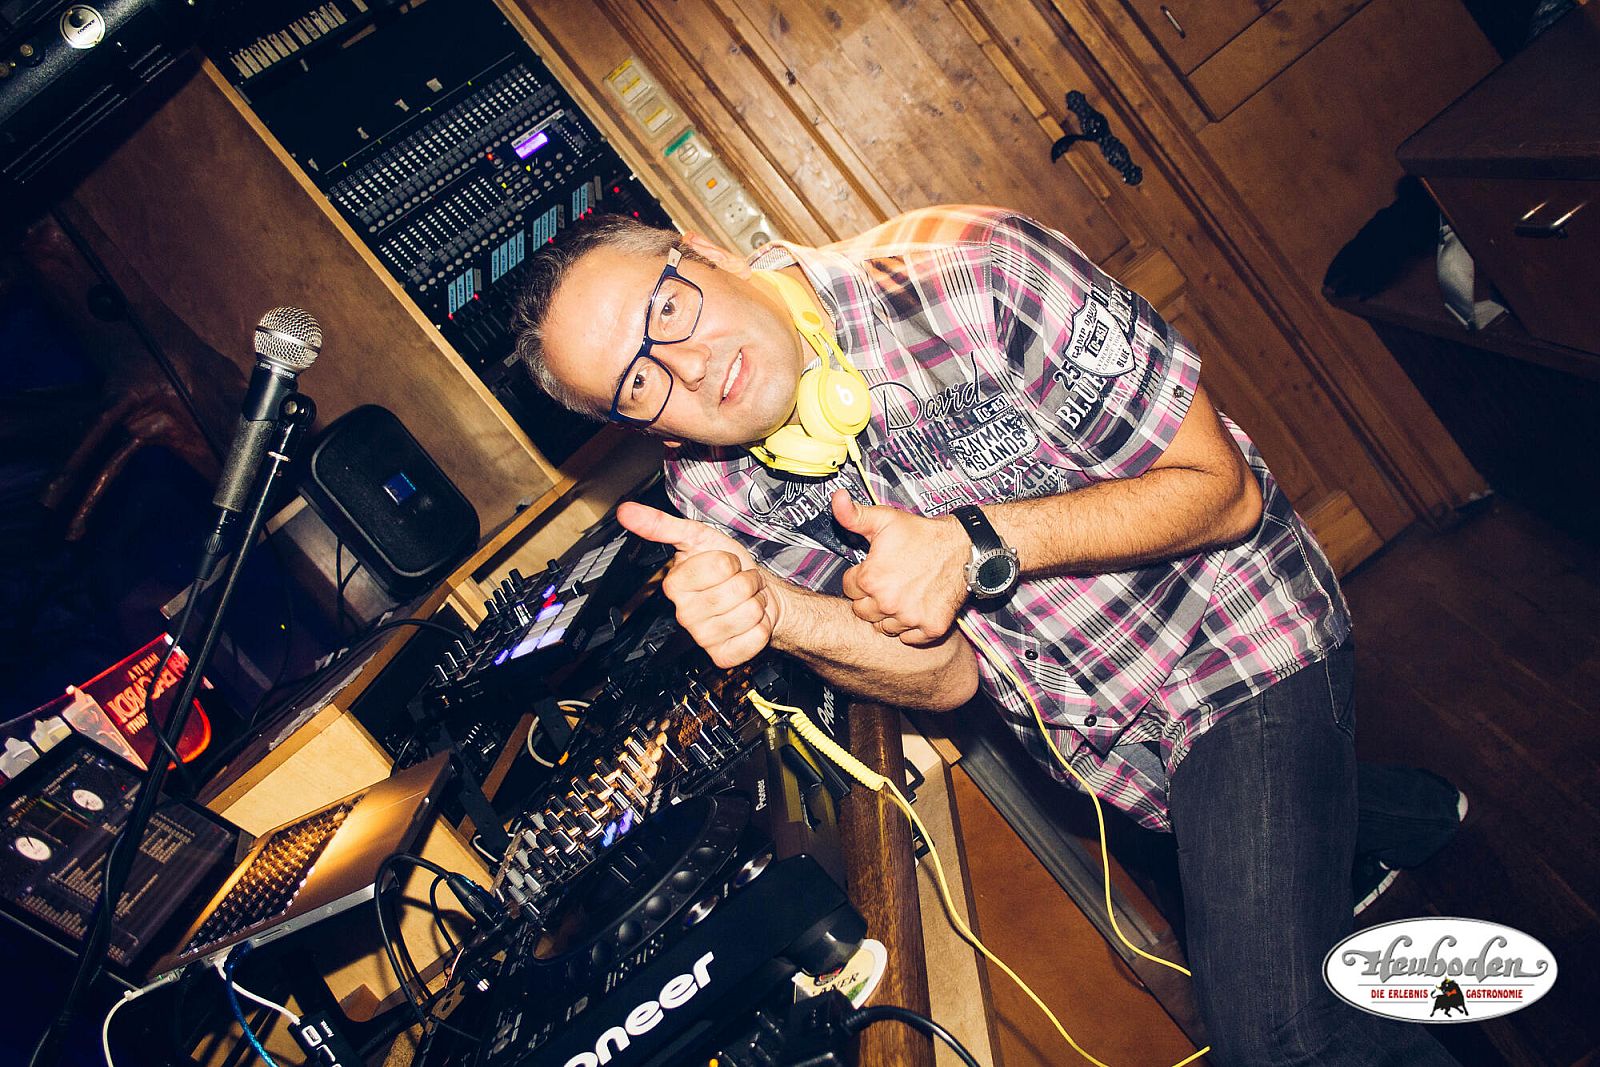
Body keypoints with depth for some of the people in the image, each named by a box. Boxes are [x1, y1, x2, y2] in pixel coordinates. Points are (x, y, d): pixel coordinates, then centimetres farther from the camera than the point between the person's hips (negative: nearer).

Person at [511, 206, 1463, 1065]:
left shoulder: (973, 275, -28)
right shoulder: (718, 488, -14)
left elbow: (1223, 491, -21)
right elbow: (945, 674, -11)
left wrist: (973, 544, -31)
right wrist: (772, 613, -30)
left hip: (1233, 633, -5)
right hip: (1078, 731, 5)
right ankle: (1380, 813, 54)